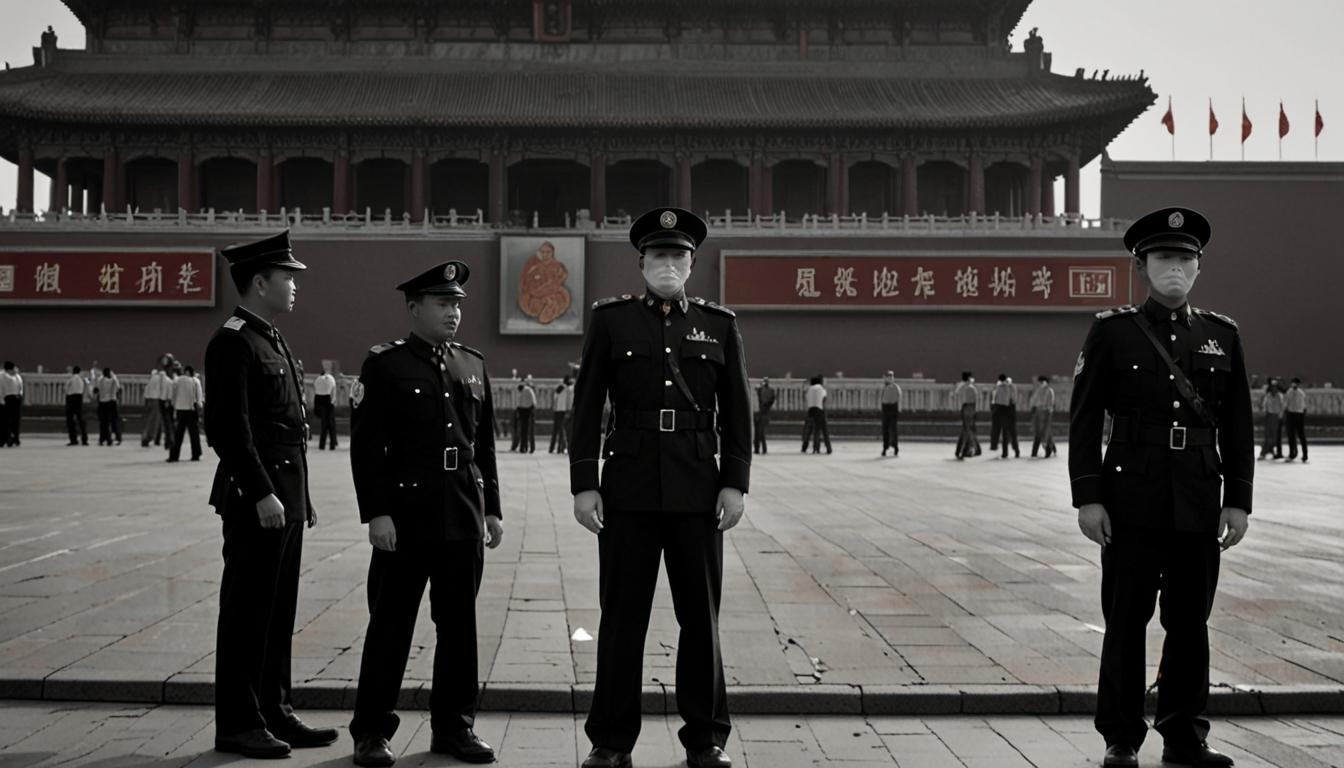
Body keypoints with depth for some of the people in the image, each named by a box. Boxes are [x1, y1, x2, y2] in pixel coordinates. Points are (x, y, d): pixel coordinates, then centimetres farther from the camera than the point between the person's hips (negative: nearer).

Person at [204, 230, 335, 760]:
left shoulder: (272, 342, 18)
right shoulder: (232, 343, -12)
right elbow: (227, 427, -19)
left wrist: (302, 497, 19)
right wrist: (261, 494, -22)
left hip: (286, 496, 10)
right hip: (257, 499, -9)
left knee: (278, 614, 13)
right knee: (247, 614, -2)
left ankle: (273, 712, 22)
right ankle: (238, 724, 6)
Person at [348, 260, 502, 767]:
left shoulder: (474, 366, 12)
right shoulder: (384, 365, -3)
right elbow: (366, 446, -8)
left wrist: (491, 509, 11)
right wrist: (376, 513, -14)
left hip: (464, 519, 5)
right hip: (405, 518, -5)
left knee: (458, 625, 10)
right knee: (390, 626, 2)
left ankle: (454, 726, 21)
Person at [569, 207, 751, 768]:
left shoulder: (719, 324, 8)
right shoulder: (610, 320, 5)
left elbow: (737, 411, 7)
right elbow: (587, 408, 2)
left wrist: (735, 484, -1)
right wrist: (584, 485, -4)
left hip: (699, 491, 1)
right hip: (628, 490, -1)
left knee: (700, 616, 7)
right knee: (622, 617, 4)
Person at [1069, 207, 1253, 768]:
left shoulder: (1222, 336, 9)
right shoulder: (1112, 332, 0)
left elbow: (1237, 427, 10)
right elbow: (1084, 420, -2)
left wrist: (1238, 501, 4)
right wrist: (1088, 498, -8)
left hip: (1200, 506, 3)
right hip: (1132, 503, -3)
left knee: (1190, 622, 9)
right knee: (1126, 622, 3)